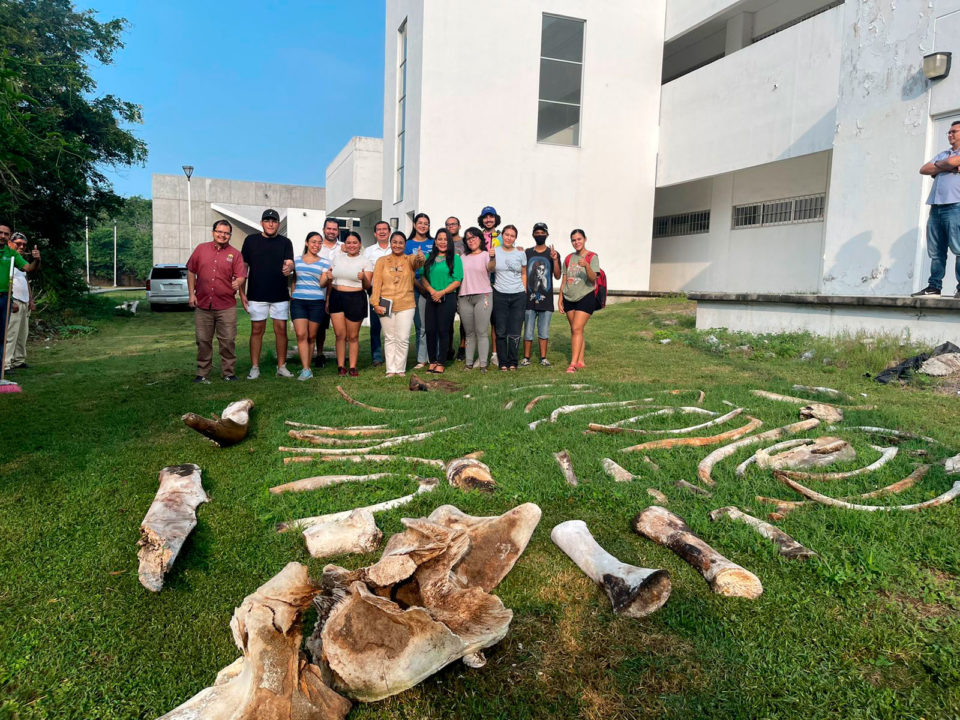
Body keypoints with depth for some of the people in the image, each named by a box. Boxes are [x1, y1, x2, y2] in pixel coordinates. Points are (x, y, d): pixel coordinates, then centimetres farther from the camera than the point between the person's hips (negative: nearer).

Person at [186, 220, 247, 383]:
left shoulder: (235, 254, 3)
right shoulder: (201, 249, 7)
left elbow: (241, 276, -2)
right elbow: (191, 271, 12)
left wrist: (238, 282, -26)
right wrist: (191, 294, 6)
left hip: (226, 306, -1)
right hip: (202, 305, 2)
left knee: (228, 341, 0)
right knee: (203, 341, 8)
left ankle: (228, 373, 11)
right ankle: (202, 373, 18)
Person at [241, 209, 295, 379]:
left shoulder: (285, 242, 6)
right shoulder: (251, 240, 5)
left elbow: (289, 262, -8)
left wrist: (288, 268, -34)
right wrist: (242, 293, 1)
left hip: (280, 295, 1)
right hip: (256, 295, -1)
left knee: (281, 330, 3)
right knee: (257, 330, 3)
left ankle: (281, 367, 13)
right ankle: (254, 368, 10)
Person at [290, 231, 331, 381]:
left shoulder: (324, 262, 7)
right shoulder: (296, 261, 12)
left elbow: (323, 284, -1)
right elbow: (294, 281, 19)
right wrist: (291, 296, 13)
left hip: (317, 302, -1)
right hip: (298, 301, 1)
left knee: (311, 336, 4)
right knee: (301, 335, -10)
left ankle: (306, 367, 16)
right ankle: (306, 370, -10)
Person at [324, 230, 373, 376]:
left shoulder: (365, 261, 3)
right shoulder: (337, 257, 12)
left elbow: (367, 286, -2)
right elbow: (330, 281, 21)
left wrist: (364, 278, -21)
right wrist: (329, 278, 0)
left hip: (355, 299, -3)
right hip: (336, 297, 3)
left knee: (353, 336, 2)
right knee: (340, 335, 2)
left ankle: (353, 367, 9)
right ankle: (341, 366, 9)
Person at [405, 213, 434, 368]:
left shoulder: (433, 243, 12)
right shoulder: (409, 244, 7)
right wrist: (420, 286, -10)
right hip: (417, 287, -1)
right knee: (421, 326, 1)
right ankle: (422, 359, 7)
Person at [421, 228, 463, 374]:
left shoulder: (455, 258, 2)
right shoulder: (429, 258, 12)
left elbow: (457, 280, -5)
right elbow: (423, 277, 8)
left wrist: (442, 292, -14)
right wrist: (432, 291, -9)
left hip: (448, 298, -3)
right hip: (431, 298, 3)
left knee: (443, 330, -2)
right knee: (430, 330, 2)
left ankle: (440, 363, 4)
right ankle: (432, 361, 13)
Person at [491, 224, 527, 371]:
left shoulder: (520, 254, 8)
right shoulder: (495, 251, 4)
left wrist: (524, 290, 8)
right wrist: (492, 257, -15)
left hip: (518, 296, 1)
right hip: (500, 295, -1)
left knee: (515, 332, -1)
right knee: (501, 331, 1)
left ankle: (513, 362, 9)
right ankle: (503, 362, 10)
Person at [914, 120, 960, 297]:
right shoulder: (942, 154, 27)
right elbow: (923, 170, 15)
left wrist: (937, 165, 10)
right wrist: (945, 167, 2)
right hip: (936, 207, 6)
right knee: (936, 252, 2)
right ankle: (934, 286, 3)